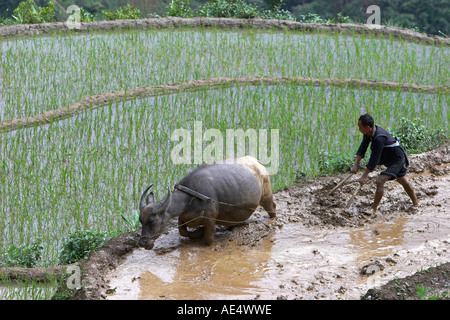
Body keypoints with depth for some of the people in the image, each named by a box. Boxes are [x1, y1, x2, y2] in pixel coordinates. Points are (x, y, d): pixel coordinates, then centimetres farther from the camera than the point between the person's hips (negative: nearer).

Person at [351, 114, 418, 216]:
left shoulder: (379, 138, -37)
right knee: (402, 180, 23)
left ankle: (373, 209, -11)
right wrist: (356, 165, -12)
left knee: (380, 181, -19)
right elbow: (362, 148, -4)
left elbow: (374, 159, -34)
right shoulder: (369, 132, -10)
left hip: (397, 160, -10)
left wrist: (364, 176, -29)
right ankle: (415, 203, 41)